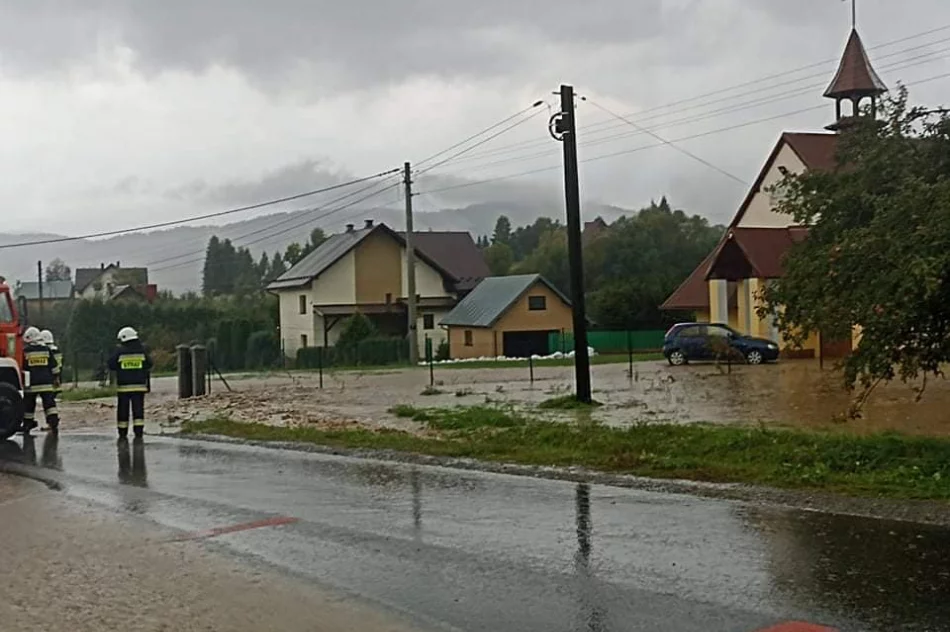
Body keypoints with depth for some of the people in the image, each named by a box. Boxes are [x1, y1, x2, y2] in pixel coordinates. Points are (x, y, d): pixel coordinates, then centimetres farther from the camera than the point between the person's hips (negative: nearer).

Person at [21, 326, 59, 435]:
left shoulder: (25, 351, -2)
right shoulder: (47, 350, 5)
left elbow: (22, 368, 3)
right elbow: (54, 367, 8)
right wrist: (54, 378, 17)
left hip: (31, 384, -2)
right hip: (46, 383, 2)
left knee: (29, 404, 10)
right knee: (49, 403, 1)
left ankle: (27, 425, 16)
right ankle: (54, 423, -10)